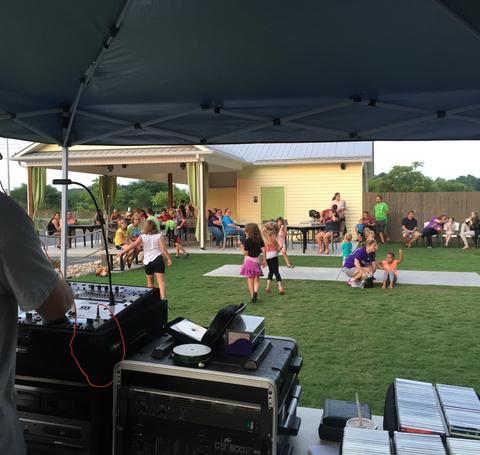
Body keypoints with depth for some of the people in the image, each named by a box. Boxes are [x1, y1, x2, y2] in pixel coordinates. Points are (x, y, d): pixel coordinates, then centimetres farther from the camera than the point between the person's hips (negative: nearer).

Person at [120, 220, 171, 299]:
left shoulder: (142, 236, 1)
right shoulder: (159, 236, -1)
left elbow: (133, 245, -2)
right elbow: (163, 248, -7)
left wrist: (122, 252, 7)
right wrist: (168, 258, -1)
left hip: (147, 261, 2)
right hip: (158, 259, -2)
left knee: (150, 283, 18)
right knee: (161, 281, -6)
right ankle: (163, 298, -17)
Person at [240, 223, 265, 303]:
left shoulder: (247, 240, -8)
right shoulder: (260, 240, 3)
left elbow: (245, 253, -9)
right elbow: (263, 250, 0)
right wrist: (264, 260, 7)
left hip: (248, 260, -2)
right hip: (256, 261, 2)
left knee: (250, 280, 6)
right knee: (256, 279, 9)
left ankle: (252, 295, 7)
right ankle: (255, 291, -17)